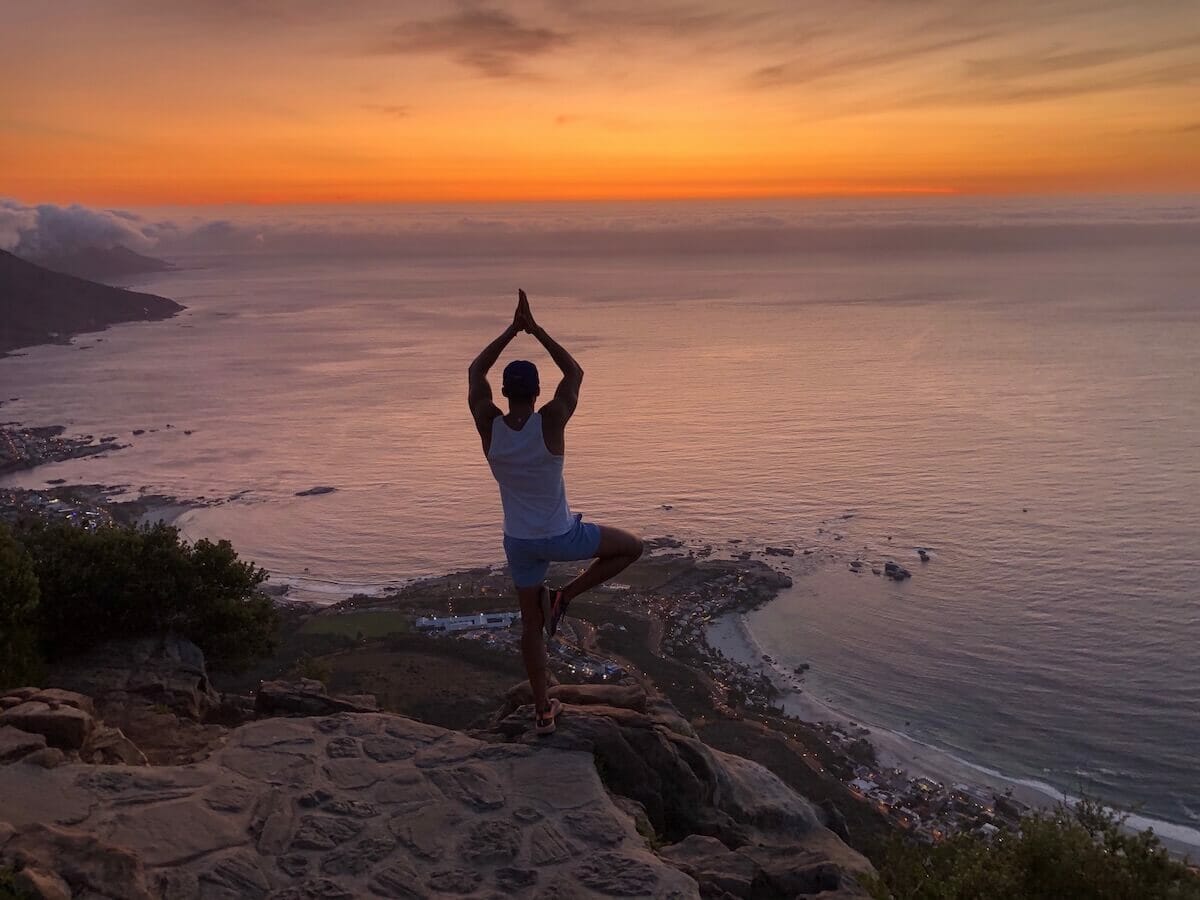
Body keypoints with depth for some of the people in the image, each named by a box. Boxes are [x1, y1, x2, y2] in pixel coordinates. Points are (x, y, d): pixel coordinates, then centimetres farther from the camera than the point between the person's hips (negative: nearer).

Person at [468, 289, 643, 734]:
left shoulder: (488, 425, -15)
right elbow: (575, 372, -5)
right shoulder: (551, 421, -22)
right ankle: (563, 597, 11)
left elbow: (474, 372, 2)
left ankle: (543, 710, 25)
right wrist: (535, 328, -5)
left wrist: (512, 329, -2)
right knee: (631, 547, 18)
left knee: (531, 623, 17)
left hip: (519, 542, 4)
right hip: (561, 536, -3)